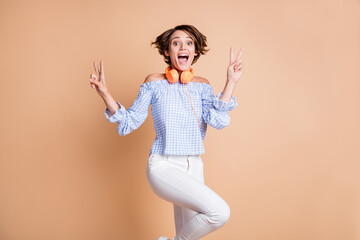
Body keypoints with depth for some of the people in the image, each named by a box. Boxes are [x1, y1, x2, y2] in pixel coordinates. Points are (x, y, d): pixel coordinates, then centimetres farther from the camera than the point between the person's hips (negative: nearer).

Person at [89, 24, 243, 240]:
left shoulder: (202, 85, 6)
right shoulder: (155, 82, -1)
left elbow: (218, 121, -9)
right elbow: (129, 122, -2)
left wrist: (231, 82, -12)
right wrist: (105, 94, -14)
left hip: (194, 167, 5)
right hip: (163, 165, -5)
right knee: (220, 212, -24)